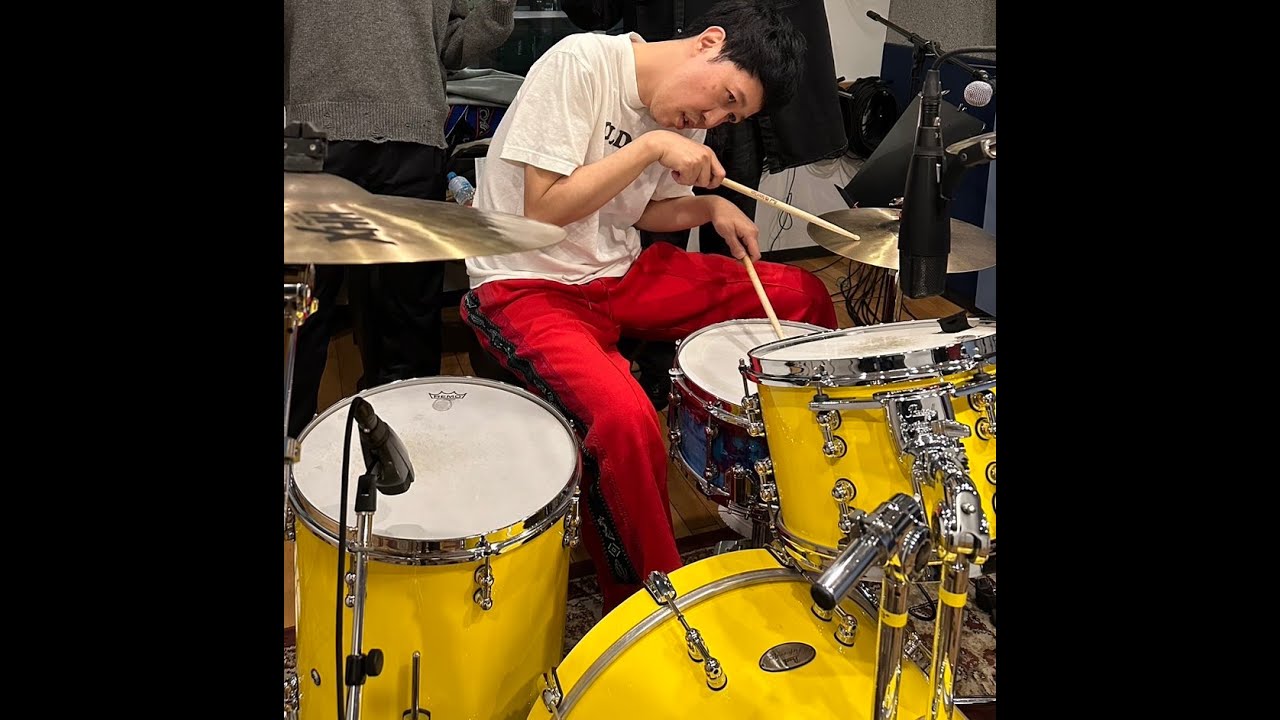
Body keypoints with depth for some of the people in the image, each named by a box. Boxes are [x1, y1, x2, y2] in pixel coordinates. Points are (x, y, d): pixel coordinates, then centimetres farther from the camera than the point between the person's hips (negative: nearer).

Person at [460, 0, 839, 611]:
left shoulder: (687, 114, 3)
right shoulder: (580, 63, -19)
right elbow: (542, 209, -22)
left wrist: (711, 206, -2)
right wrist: (653, 145, -22)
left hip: (620, 271, 8)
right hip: (527, 286, -8)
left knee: (804, 297, 3)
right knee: (625, 419, -35)